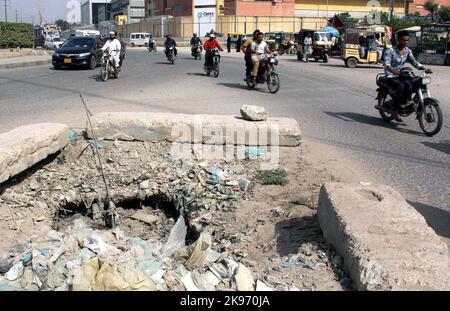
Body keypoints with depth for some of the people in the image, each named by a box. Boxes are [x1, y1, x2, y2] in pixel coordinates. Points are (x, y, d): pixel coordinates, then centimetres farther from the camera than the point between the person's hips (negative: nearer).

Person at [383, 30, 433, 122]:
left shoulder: (408, 51, 7)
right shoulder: (390, 51, -13)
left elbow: (414, 61, 1)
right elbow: (386, 63, -28)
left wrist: (424, 69, -17)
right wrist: (393, 70, -51)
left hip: (401, 75, 6)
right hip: (391, 77, -6)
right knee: (401, 86, -35)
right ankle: (395, 112, -28)